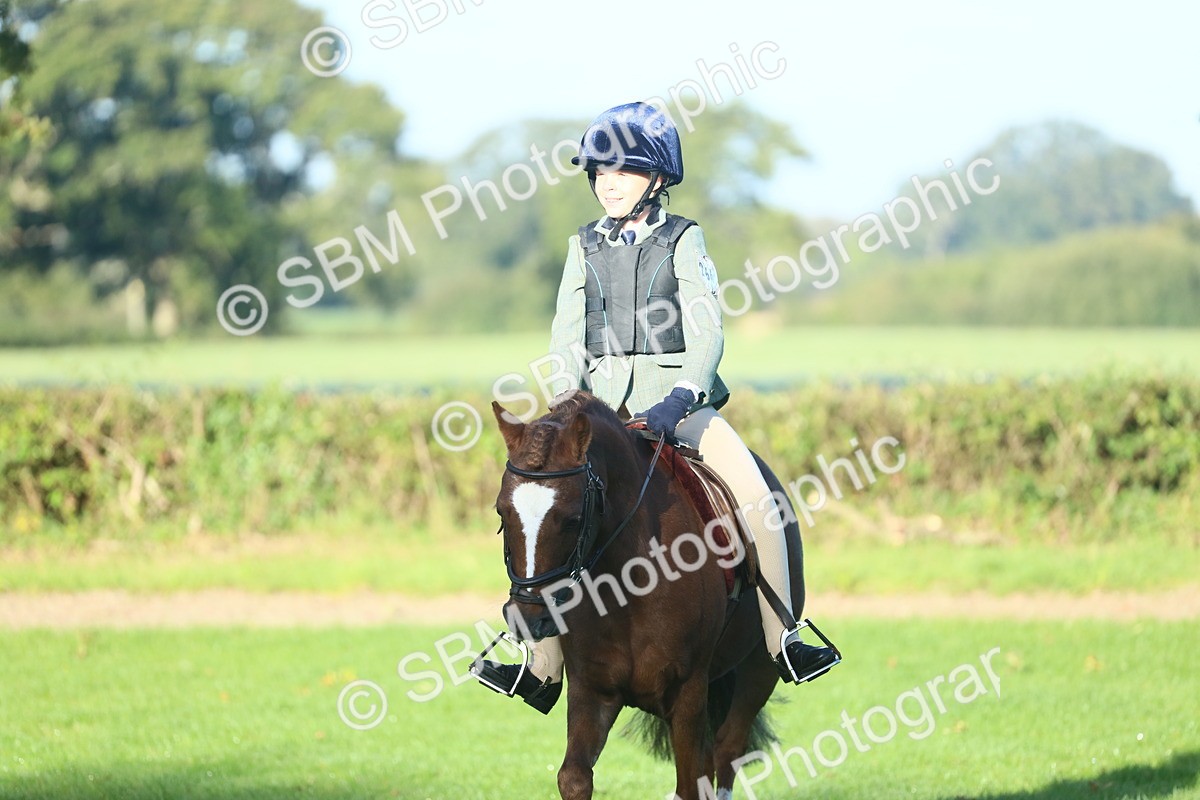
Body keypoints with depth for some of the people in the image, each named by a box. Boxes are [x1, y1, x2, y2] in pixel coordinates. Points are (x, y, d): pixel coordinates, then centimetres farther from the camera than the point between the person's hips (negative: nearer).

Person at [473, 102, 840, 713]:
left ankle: (780, 645, -18)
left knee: (758, 497, -23)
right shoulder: (585, 250, 11)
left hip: (678, 401, -3)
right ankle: (543, 671, -4)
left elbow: (706, 332, -8)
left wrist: (683, 396, -24)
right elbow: (566, 339, 7)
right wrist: (563, 402, -11)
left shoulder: (683, 242, 2)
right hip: (604, 407, 3)